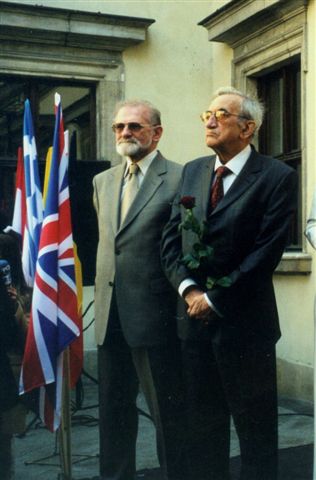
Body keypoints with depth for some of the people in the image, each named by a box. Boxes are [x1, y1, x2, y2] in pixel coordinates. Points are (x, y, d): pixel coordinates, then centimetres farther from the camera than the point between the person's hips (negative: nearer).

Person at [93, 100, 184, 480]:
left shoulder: (179, 179, -7)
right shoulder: (102, 182, 14)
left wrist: (185, 298, -8)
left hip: (155, 316, -7)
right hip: (110, 316, 7)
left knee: (168, 413, 6)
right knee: (113, 411, 17)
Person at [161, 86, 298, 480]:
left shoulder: (276, 177, -9)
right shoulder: (193, 171, 10)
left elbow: (266, 253, -15)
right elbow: (171, 237, 7)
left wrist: (215, 299, -13)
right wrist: (188, 288, -7)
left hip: (243, 321, -5)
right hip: (195, 318, 6)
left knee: (255, 428, 7)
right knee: (203, 424, 16)